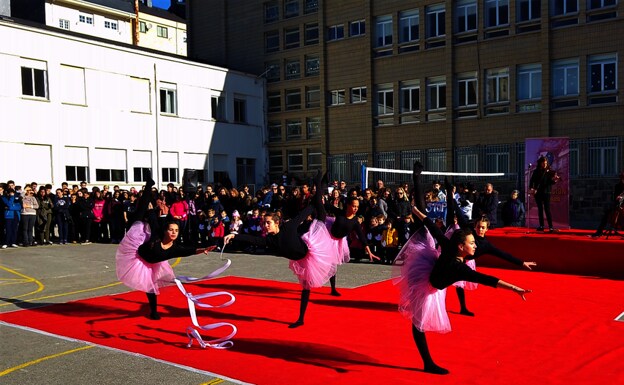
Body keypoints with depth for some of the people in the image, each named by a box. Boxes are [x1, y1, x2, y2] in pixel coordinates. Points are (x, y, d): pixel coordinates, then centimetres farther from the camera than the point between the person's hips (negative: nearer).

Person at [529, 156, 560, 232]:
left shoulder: (549, 171, 0)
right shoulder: (536, 172, 6)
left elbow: (550, 182, -6)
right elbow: (532, 181, 7)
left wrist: (554, 180, -28)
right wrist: (532, 188, -10)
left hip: (546, 192, -3)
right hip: (537, 192, 3)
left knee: (547, 209, -11)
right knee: (540, 209, 9)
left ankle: (551, 227, -12)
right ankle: (541, 226, 16)